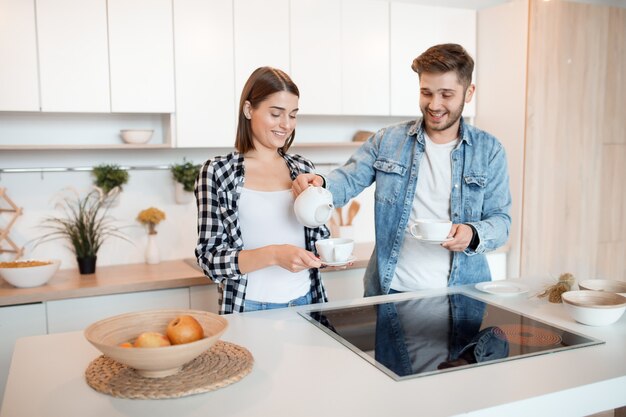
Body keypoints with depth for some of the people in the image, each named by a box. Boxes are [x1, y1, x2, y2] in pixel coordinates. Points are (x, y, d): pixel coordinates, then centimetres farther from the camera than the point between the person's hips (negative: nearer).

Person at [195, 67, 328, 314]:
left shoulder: (304, 169, 2)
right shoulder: (216, 172, -9)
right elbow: (210, 258, -11)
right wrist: (274, 255, -26)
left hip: (306, 302, 4)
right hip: (250, 308, -4)